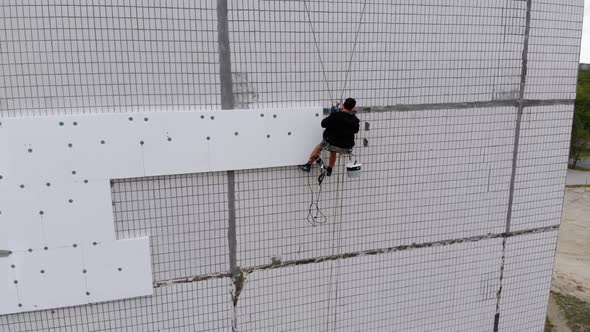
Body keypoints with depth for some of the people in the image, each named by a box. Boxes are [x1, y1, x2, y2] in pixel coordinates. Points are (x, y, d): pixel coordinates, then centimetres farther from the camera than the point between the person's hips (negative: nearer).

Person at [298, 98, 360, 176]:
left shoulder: (335, 115, -19)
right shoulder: (355, 120, -7)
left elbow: (323, 124, -9)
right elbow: (356, 130, 11)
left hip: (331, 143, -4)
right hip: (347, 147, 4)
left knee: (319, 147, 26)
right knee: (333, 151, 37)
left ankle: (308, 165, 31)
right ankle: (329, 170, 46)